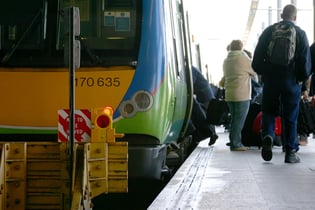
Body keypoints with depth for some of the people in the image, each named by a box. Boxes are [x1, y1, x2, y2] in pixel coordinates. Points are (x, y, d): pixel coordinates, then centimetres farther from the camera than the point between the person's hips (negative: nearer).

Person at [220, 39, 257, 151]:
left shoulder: (226, 61, 14)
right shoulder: (243, 59, -9)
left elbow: (222, 81, 21)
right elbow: (255, 72, 4)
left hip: (229, 95, 8)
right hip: (242, 95, -8)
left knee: (235, 119, 15)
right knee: (239, 120, -3)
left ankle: (234, 142, 18)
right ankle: (236, 144, -2)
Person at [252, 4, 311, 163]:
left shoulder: (269, 31, 2)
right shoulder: (300, 34, -2)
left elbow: (257, 59, 1)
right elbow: (306, 61, -5)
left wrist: (263, 73, 15)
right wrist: (303, 77, 10)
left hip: (270, 80, 1)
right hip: (291, 80, -1)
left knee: (269, 112, 12)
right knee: (290, 117, 6)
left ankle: (267, 135, -17)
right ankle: (290, 152, 8)